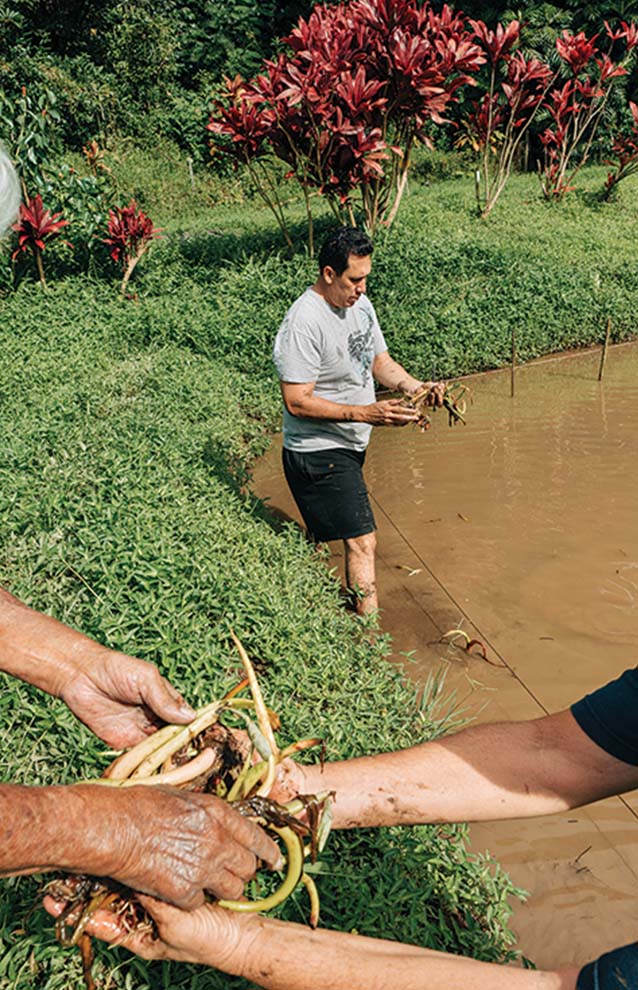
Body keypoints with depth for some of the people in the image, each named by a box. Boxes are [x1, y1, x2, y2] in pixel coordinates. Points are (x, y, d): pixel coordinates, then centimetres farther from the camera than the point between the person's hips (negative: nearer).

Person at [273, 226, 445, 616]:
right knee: (362, 542, -11)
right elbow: (297, 402, -25)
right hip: (317, 452, -9)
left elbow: (381, 362, 13)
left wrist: (417, 387, -7)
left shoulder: (360, 304, 5)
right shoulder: (303, 323, -23)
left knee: (322, 533, 21)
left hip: (350, 445, 9)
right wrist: (366, 413, -30)